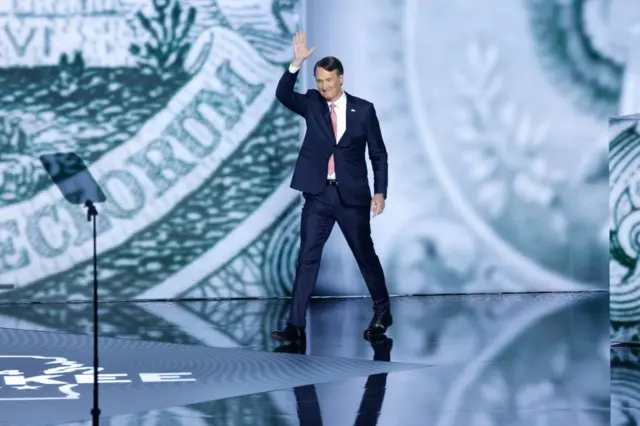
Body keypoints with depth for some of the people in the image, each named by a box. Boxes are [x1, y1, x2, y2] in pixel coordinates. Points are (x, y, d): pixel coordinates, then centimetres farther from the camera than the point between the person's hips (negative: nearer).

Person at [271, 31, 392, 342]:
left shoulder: (363, 109, -1)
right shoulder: (312, 104, 4)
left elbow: (378, 154, 2)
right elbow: (283, 95, -15)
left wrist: (380, 192, -4)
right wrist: (296, 63, -28)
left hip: (352, 196, -1)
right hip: (318, 195, 1)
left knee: (365, 255, 10)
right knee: (307, 258, -2)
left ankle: (382, 313, 28)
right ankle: (296, 325, -1)